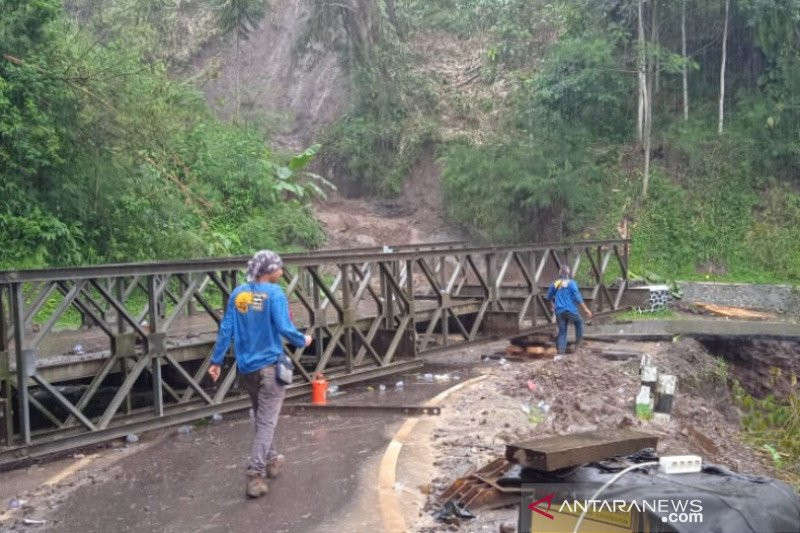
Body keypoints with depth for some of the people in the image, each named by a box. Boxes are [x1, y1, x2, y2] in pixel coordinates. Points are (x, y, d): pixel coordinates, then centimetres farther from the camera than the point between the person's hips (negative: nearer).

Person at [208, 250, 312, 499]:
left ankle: (271, 460, 37)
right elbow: (284, 328, -19)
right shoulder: (274, 293, -12)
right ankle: (255, 475, -6)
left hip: (246, 368, 6)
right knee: (267, 421, 0)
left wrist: (216, 361, 7)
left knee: (262, 417, 22)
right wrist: (303, 341, 0)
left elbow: (226, 329, 2)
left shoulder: (238, 293, 3)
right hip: (269, 366, -6)